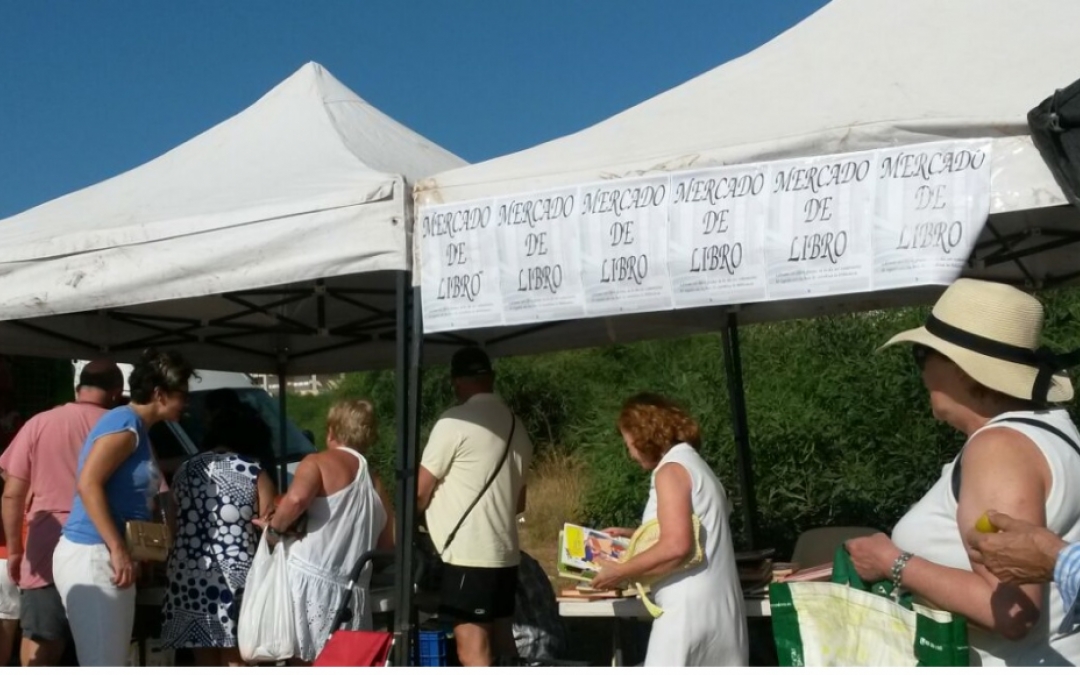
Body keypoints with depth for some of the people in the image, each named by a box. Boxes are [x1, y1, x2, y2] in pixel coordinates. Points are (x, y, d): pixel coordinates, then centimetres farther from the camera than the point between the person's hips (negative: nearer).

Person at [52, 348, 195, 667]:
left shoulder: (137, 428, 17)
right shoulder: (126, 423, -13)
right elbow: (88, 484, -23)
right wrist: (118, 550, -25)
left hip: (104, 557, 10)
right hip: (92, 557, -10)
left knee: (111, 663, 13)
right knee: (103, 665, -9)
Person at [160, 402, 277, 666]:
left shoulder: (186, 469, 10)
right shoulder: (254, 472, -4)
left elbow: (174, 515, 15)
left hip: (189, 573, 4)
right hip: (235, 575, -4)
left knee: (205, 658, 14)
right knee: (235, 659, 5)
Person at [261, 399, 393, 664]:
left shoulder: (318, 462, 1)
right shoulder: (376, 483, 19)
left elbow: (296, 498, -20)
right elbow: (387, 542, 19)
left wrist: (274, 529, -4)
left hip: (310, 579, -5)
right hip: (352, 589, 5)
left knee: (303, 663, 2)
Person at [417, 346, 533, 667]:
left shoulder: (455, 422, -10)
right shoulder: (516, 425, 12)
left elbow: (419, 493, -5)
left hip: (468, 555, -8)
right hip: (504, 553, 8)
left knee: (473, 652, -4)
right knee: (501, 646, 16)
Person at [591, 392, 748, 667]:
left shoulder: (671, 470, -11)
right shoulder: (693, 464, 17)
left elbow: (677, 546, -22)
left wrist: (620, 572, -13)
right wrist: (635, 535, 22)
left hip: (690, 610, -10)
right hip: (716, 606, 10)